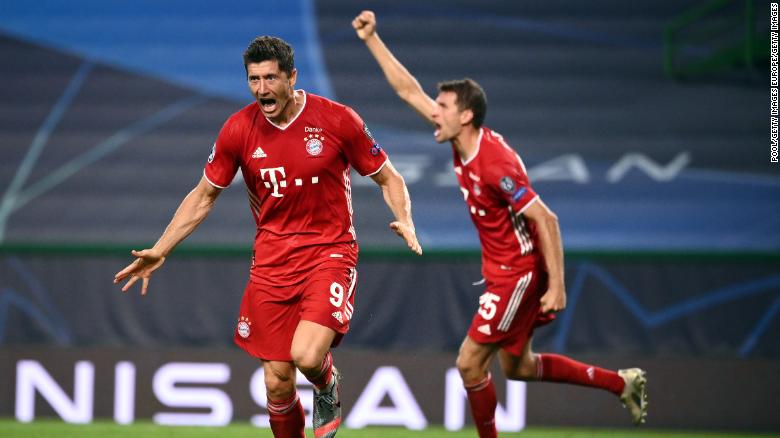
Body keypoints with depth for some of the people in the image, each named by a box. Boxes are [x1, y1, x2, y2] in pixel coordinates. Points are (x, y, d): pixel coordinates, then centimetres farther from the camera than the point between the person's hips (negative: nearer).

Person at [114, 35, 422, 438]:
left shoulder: (337, 120, -9)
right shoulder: (239, 129, -2)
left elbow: (387, 178, 3)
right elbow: (204, 196, 11)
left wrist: (405, 222, -16)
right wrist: (159, 252, 8)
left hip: (330, 251, -3)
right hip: (271, 261, 3)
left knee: (307, 356, -24)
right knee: (277, 383, -1)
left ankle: (328, 390, 13)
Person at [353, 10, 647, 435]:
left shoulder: (495, 164, -26)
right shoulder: (462, 144, -1)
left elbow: (546, 220, -25)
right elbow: (410, 91, 8)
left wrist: (557, 286, -27)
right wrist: (372, 40, 4)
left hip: (519, 273, -9)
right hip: (502, 270, 9)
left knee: (469, 363, -6)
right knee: (516, 366, 17)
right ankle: (622, 382, 26)